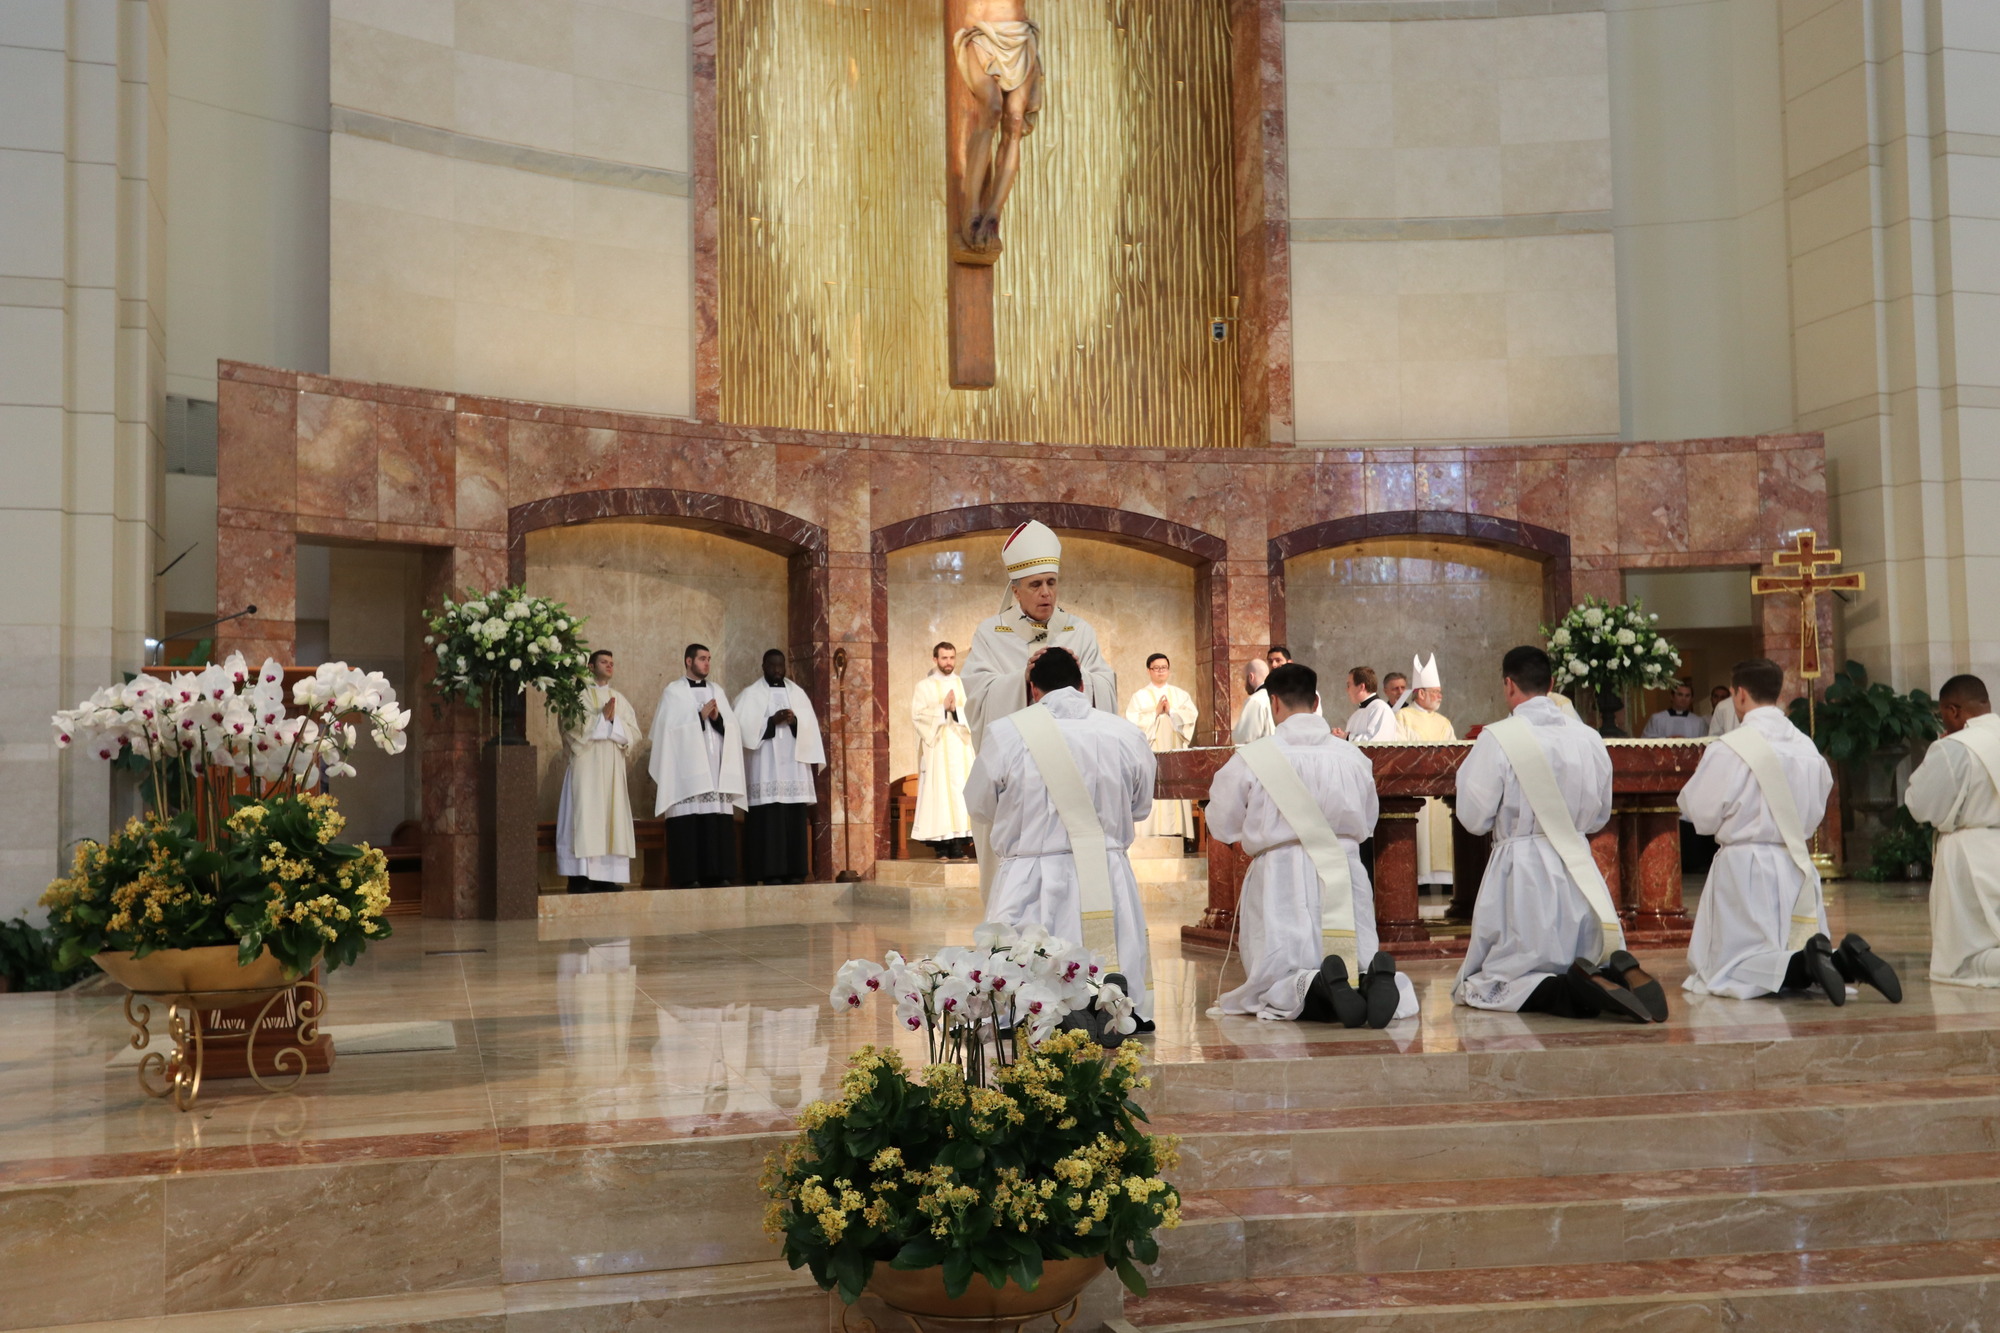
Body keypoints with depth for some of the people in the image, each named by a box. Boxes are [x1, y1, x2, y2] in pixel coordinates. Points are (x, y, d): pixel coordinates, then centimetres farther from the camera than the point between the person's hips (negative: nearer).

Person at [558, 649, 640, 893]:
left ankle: (605, 878, 1)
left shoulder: (620, 699, 18)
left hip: (612, 766, 5)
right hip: (585, 765, -5)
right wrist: (601, 716, -13)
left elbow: (633, 732, 9)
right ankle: (580, 877, -12)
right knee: (584, 816, -11)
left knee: (611, 818, 0)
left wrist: (614, 720, -8)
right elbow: (572, 727, -9)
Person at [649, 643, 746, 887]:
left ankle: (715, 873, 2)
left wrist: (717, 717, -8)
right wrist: (701, 716, -10)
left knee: (717, 819, -1)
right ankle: (687, 876, -8)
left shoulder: (717, 691, 19)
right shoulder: (673, 691, 4)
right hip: (688, 766, -4)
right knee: (689, 821, -9)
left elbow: (732, 728, 11)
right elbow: (670, 728, -8)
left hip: (716, 767, 5)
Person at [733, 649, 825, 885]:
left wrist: (795, 721, -10)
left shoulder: (797, 692, 15)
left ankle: (794, 871, 2)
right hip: (766, 766, -3)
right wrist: (772, 721, -16)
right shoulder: (752, 693, 5)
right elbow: (746, 726, -6)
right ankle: (770, 871, -9)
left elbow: (810, 725, 9)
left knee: (795, 819, 0)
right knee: (768, 819, -9)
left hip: (793, 764, 4)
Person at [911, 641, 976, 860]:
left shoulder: (963, 684, 14)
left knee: (962, 791, -4)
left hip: (961, 748, 3)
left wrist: (956, 709, -11)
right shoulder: (925, 686, 6)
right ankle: (941, 846, -7)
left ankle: (959, 845, -3)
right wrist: (942, 707, -11)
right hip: (937, 749, -3)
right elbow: (916, 713, -7)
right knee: (939, 792, -7)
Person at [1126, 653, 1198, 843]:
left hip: (1175, 753, 2)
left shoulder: (1181, 695, 15)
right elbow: (1133, 722, -5)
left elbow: (1191, 716, 2)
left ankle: (1177, 833, -4)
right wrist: (1156, 712, -8)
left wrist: (1171, 711, -9)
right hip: (1150, 754, -2)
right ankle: (1152, 838, -11)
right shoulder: (1140, 697, 7)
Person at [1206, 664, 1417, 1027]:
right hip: (1345, 876, 3)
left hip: (1281, 877, -3)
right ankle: (1374, 979, -26)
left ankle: (1312, 989, -32)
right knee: (1353, 963, 12)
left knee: (1275, 983, 4)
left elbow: (1222, 826, 4)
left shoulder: (1251, 759, -8)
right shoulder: (1353, 756, 3)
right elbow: (1367, 823, 16)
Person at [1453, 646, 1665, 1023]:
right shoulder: (1589, 738, 4)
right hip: (1579, 867, 5)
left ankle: (1572, 991, -24)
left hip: (1520, 866, -5)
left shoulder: (1496, 739, -12)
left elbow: (1474, 818, -9)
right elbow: (1599, 816, 13)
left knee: (1482, 985, 4)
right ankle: (1622, 976, -13)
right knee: (1587, 966, 23)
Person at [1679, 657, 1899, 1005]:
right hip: (1797, 863, 6)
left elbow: (1701, 815, -7)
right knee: (1797, 949, 17)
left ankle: (1804, 965, -27)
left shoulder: (1729, 749, -14)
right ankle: (1845, 960, -14)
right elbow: (1816, 810, 12)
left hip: (1744, 867, -6)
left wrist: (1700, 774, 10)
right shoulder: (1806, 746, 5)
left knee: (1729, 969, -1)